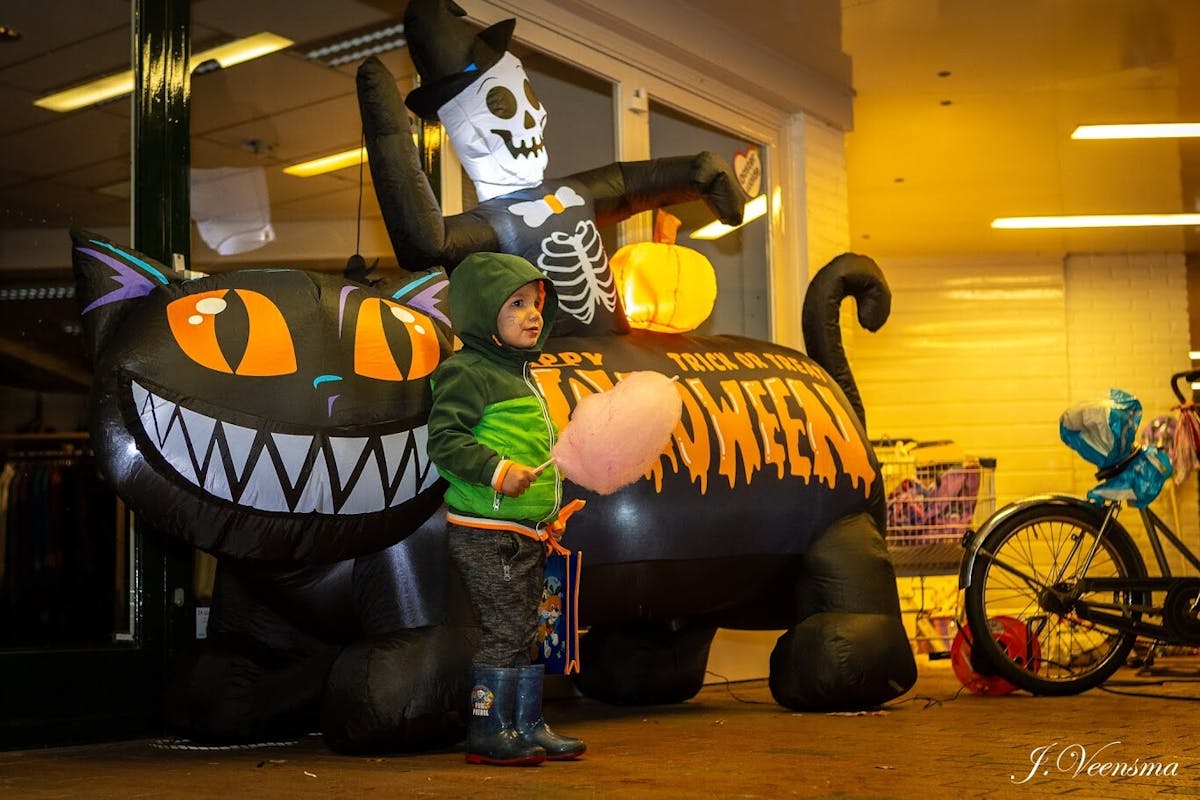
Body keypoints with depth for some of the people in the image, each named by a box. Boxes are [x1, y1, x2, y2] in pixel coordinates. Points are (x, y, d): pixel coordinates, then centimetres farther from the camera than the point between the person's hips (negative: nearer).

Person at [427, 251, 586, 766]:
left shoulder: (521, 377, 19)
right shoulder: (467, 372, -10)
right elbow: (444, 438, -18)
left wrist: (549, 515, 21)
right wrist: (497, 470, -25)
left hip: (526, 534, 9)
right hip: (485, 533, -9)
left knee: (524, 631, 13)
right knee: (504, 630, -7)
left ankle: (527, 725, 21)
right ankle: (488, 731, 2)